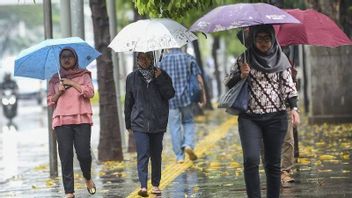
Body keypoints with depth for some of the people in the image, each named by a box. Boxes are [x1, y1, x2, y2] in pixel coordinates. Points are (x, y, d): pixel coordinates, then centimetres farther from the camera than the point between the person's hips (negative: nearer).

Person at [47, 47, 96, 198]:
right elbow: (50, 101, 16)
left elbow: (90, 92, -3)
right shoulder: (55, 79, 18)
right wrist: (58, 92, -3)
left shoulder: (83, 75, 12)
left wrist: (71, 83, -4)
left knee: (84, 153, -9)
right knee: (65, 156, -5)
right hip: (61, 121, 2)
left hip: (82, 119, -2)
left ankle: (88, 178, 22)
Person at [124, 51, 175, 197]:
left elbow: (170, 94, -5)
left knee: (156, 154, 8)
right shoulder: (132, 78, 7)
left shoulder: (161, 75, 6)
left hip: (158, 122, 1)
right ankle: (143, 186, -19)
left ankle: (155, 184, 19)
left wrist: (160, 79, -14)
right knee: (143, 153, -13)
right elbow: (128, 102, 12)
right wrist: (128, 124, 12)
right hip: (139, 123, -1)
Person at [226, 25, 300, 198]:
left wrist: (294, 108, -6)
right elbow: (230, 85, 7)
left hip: (275, 118, 1)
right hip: (249, 118, -1)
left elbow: (288, 85, 6)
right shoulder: (244, 59, 5)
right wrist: (242, 75, -13)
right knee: (251, 159, -17)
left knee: (273, 163, 3)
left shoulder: (280, 59, 6)